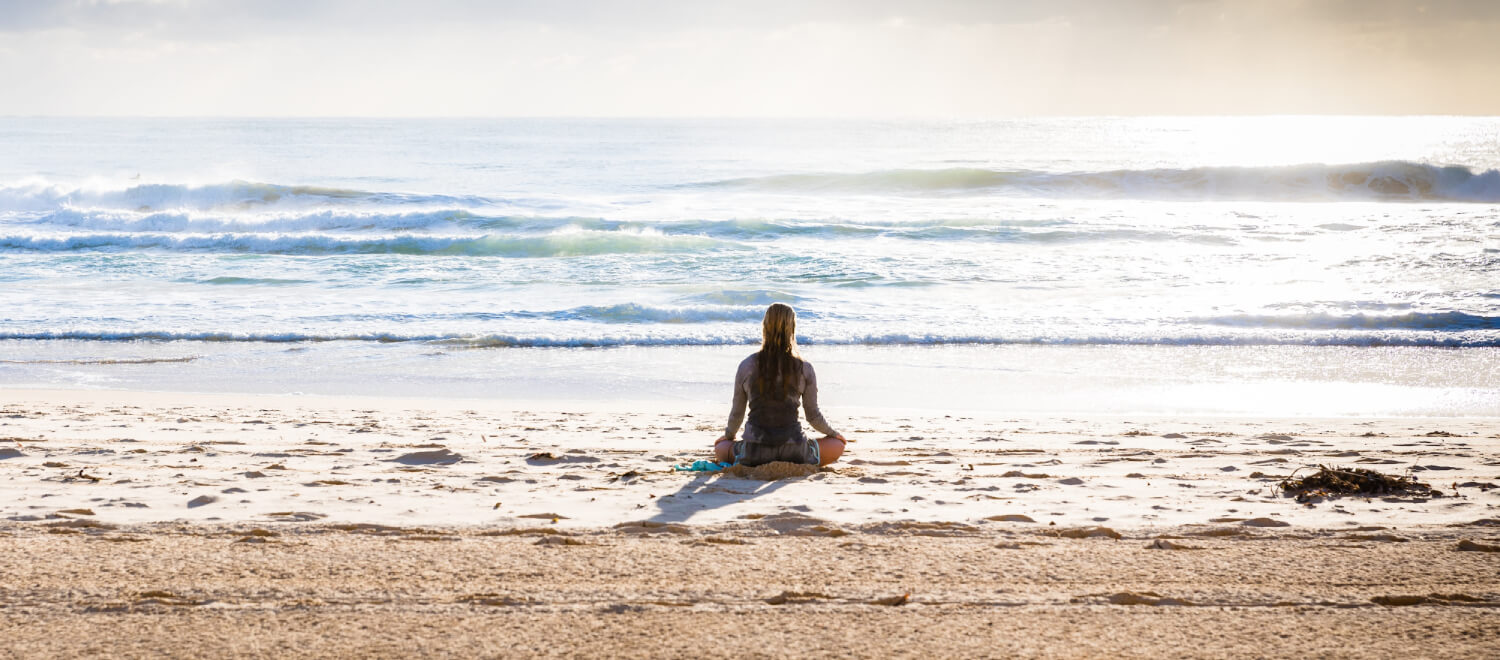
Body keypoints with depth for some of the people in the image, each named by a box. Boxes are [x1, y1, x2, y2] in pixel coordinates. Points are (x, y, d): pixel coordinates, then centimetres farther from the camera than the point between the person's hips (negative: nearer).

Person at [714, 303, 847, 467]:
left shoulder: (747, 366, -2)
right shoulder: (804, 369, -4)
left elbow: (737, 413, 8)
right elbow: (813, 415, 5)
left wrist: (728, 435, 31)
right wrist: (833, 433, 26)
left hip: (754, 453, 1)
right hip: (793, 451, -1)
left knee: (720, 448, 32)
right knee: (838, 445, 23)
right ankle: (794, 465, 4)